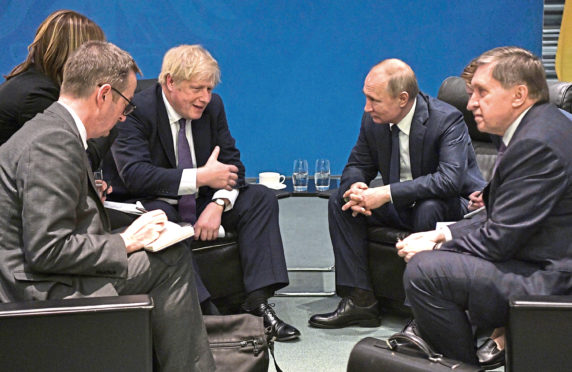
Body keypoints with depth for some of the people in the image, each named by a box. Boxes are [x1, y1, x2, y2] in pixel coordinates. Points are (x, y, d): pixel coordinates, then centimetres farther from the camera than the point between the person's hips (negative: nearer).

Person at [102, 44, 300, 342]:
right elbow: (135, 174, -30)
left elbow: (232, 163, 0)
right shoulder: (136, 110, -18)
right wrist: (201, 177, -31)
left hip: (198, 203, 6)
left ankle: (258, 303, -21)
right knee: (159, 217, -39)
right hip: (149, 203, -6)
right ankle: (204, 311, -40)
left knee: (261, 198, -11)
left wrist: (218, 204, -22)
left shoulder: (212, 106, 0)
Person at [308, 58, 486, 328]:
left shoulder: (447, 119, -23)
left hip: (454, 206, -6)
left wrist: (387, 193, -37)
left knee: (429, 209, -39)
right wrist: (355, 187, -18)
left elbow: (450, 179, -35)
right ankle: (360, 300, -12)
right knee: (340, 201, -9)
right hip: (401, 206, 7)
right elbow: (358, 164, 9)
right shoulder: (373, 121, -4)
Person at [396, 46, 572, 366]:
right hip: (540, 263, 11)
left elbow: (499, 238, -21)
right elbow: (501, 220, 15)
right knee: (430, 256, 18)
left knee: (424, 270, -20)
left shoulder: (538, 143, -22)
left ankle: (464, 365, -2)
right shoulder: (535, 129, 12)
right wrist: (443, 235, 6)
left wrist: (433, 248, -8)